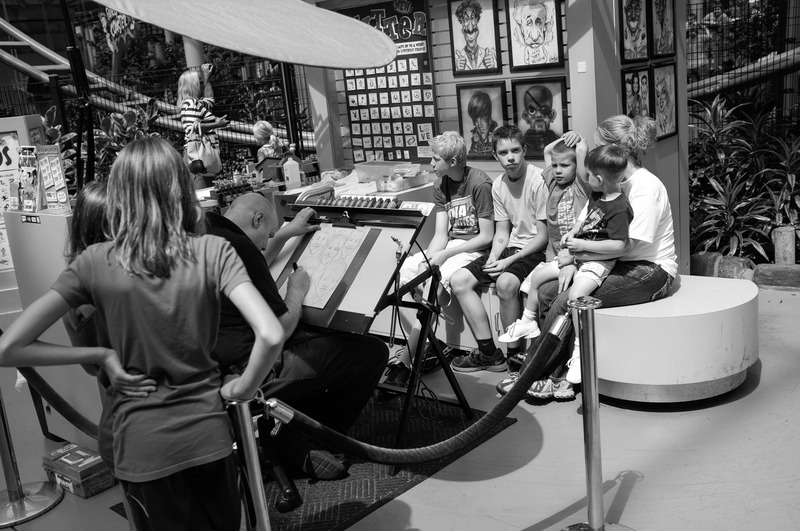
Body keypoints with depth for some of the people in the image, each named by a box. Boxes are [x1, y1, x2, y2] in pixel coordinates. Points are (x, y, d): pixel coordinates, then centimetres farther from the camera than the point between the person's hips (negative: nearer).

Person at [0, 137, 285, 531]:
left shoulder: (96, 263, -9)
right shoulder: (212, 252, -12)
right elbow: (271, 336, -24)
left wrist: (101, 355, -5)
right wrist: (242, 388, -7)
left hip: (142, 448, 0)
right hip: (208, 435, 0)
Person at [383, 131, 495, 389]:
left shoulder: (479, 183, -15)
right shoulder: (441, 184, 6)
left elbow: (487, 236, -15)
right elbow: (440, 234, 3)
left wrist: (444, 255, -19)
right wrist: (428, 258, -18)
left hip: (476, 249, -8)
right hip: (451, 245, 8)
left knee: (436, 281, -31)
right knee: (406, 268, -14)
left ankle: (405, 358, -29)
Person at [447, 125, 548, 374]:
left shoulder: (539, 180, -15)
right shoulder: (498, 185, 7)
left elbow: (544, 236, -14)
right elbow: (502, 232, 11)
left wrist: (510, 260, -19)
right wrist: (492, 259, -8)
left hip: (536, 251, -7)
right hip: (510, 248, 8)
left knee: (506, 283, -35)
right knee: (459, 281, -6)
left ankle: (515, 354, -14)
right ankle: (488, 353, -1)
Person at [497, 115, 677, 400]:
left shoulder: (646, 186, -16)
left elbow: (625, 244, -21)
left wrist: (580, 253, -14)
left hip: (651, 271, -9)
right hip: (623, 267, 9)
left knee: (567, 301, -24)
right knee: (546, 292, -7)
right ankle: (555, 374, -6)